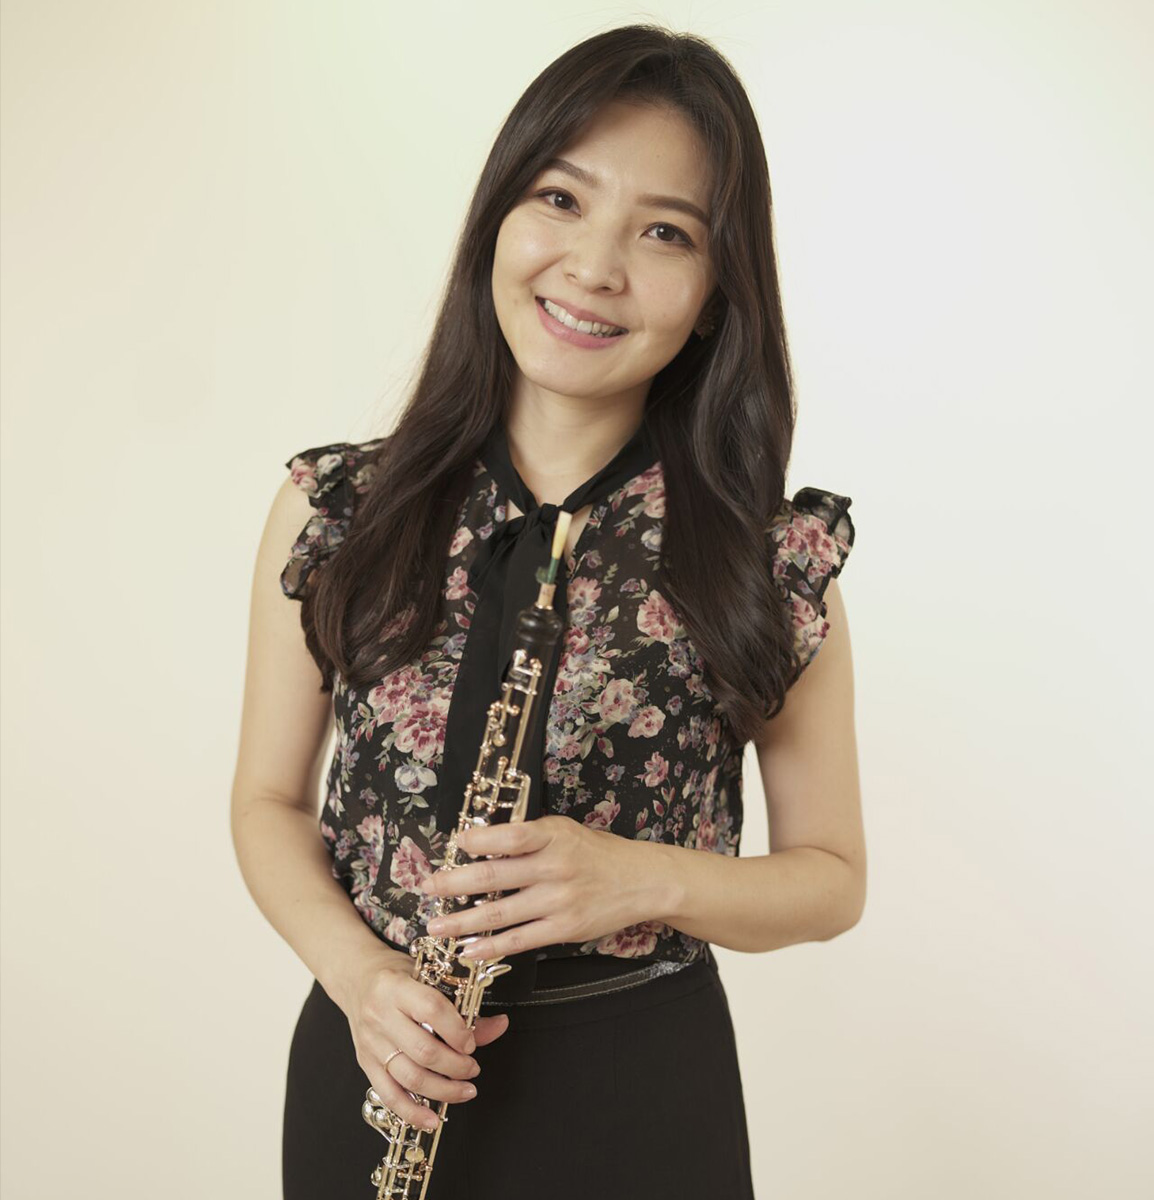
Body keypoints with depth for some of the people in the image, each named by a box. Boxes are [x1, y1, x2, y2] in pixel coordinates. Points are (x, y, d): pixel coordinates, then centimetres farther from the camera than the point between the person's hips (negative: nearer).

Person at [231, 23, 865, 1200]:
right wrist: (355, 972, -15)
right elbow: (269, 799, 3)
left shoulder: (772, 552, -10)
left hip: (643, 1084, -1)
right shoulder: (335, 509, -6)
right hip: (374, 1064, 1)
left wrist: (646, 882, -21)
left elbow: (832, 879, -3)